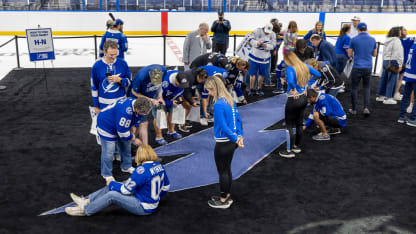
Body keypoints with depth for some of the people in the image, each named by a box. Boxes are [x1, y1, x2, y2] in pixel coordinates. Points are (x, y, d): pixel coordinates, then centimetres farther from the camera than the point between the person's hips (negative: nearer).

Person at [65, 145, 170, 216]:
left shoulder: (142, 170, -27)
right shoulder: (160, 166, -2)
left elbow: (126, 190, -17)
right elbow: (166, 187, 9)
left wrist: (112, 183, 0)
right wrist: (155, 198, 25)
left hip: (144, 208, -9)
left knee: (111, 195, -12)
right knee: (112, 186, 9)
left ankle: (85, 210, 7)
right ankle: (87, 201, 16)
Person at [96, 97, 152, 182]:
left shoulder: (137, 105, -17)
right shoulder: (125, 111, -43)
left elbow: (135, 122, 2)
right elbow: (123, 131, -33)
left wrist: (132, 134, -7)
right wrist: (134, 140, -19)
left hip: (121, 126, 8)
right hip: (106, 125, -8)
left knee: (126, 146, 17)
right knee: (108, 151, -5)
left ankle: (126, 166, 37)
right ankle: (107, 175, 14)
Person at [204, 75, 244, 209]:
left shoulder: (218, 105, -22)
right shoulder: (230, 100, 5)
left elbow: (223, 127, -23)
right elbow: (238, 119, 10)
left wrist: (236, 139, -15)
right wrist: (239, 135, 6)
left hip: (223, 144, -9)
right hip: (231, 142, 9)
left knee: (222, 171, 6)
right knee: (227, 169, 21)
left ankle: (223, 200, 20)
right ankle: (227, 196, 35)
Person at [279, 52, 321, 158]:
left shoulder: (290, 68, -18)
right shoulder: (305, 66, 3)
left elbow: (290, 80, -37)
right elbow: (318, 74, 11)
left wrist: (294, 89, -18)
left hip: (294, 99, -7)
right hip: (303, 98, 7)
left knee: (289, 125, 4)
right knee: (299, 123, 19)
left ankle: (290, 150, 9)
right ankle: (297, 146, 31)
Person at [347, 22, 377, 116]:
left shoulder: (354, 40, -5)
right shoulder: (372, 39, 3)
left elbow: (349, 55, 0)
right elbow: (374, 54, 12)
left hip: (357, 67, -2)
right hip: (368, 67, 3)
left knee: (354, 88, 8)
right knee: (366, 87, 15)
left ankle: (354, 109, 12)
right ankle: (366, 107, 0)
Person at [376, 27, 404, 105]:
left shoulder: (387, 40, 16)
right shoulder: (396, 40, -11)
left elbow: (384, 52, 18)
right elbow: (399, 54, -15)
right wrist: (400, 65, -14)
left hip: (385, 61, 9)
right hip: (393, 62, -9)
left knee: (384, 78, 14)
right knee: (392, 80, -5)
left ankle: (380, 95, 23)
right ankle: (388, 98, -3)